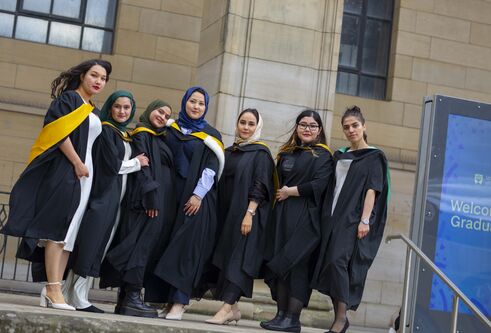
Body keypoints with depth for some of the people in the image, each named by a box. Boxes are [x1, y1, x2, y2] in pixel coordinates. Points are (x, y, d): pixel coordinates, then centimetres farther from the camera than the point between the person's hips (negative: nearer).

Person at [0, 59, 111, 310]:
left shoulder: (93, 112, 22)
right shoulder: (68, 98, -2)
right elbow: (60, 133, -13)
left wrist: (85, 167, 10)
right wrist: (77, 164, -16)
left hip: (84, 174, 8)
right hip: (64, 171, -8)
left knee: (70, 233, 1)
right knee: (58, 230, -12)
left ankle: (52, 288, -1)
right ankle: (53, 290, -15)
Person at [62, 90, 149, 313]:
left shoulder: (125, 136, 20)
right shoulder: (105, 130, -6)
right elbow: (111, 165, -13)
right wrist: (137, 163, -2)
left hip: (115, 199, 8)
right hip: (102, 195, -8)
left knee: (98, 248, 6)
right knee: (90, 246, -8)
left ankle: (72, 295, 9)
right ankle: (78, 299, -5)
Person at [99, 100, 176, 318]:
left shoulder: (159, 139, 25)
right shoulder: (142, 135, -2)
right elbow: (141, 167, -13)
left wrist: (163, 203, 14)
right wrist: (150, 196, -22)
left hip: (161, 201, 9)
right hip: (147, 200, -9)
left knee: (146, 246, 4)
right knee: (142, 244, -14)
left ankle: (125, 300, 3)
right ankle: (132, 298, -18)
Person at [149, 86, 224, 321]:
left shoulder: (210, 136, 4)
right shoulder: (171, 130, 13)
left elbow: (211, 169, -4)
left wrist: (198, 195, -15)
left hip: (196, 198, -3)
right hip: (171, 194, 4)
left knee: (187, 246, -10)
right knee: (166, 245, 2)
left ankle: (179, 302, -14)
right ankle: (162, 297, 7)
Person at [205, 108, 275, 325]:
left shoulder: (261, 153, -3)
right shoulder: (229, 152, 16)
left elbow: (260, 187, -11)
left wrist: (249, 213, -21)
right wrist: (217, 213, 12)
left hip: (247, 215, -7)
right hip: (226, 213, 7)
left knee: (238, 259, -13)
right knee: (225, 258, 5)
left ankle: (226, 308, -19)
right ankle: (233, 308, 11)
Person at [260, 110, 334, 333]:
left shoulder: (322, 155, 0)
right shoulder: (286, 153, 18)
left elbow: (318, 185, -12)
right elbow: (277, 181, 23)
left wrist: (289, 192, -7)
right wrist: (279, 193, 3)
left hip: (306, 218, -6)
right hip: (282, 215, 6)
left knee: (296, 263, -9)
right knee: (280, 262, 3)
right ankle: (281, 313, 7)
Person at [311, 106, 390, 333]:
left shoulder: (374, 157, 0)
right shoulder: (339, 156, 17)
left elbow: (372, 189, -8)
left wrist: (364, 220, -18)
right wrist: (326, 217, 10)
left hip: (354, 219, -6)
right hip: (333, 218, 6)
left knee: (338, 261, -19)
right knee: (330, 264, 2)